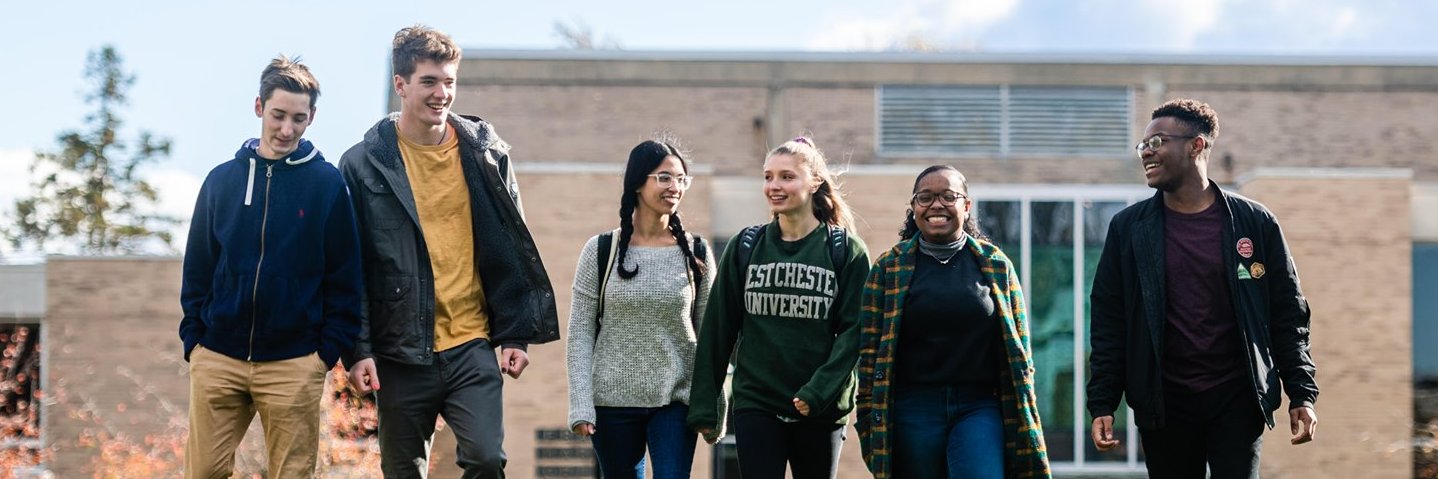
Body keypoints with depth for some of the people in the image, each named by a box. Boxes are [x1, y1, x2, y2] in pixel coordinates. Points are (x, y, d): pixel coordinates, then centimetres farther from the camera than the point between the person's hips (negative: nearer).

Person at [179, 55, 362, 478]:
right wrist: (193, 340, 4)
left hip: (294, 365, -2)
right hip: (217, 360, 2)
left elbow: (344, 278, 0)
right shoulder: (222, 180, 7)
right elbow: (197, 269, 11)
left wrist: (329, 350, -5)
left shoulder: (327, 184, 0)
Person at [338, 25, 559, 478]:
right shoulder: (365, 164, -1)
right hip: (401, 351, -1)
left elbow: (511, 250, 8)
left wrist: (516, 335, 3)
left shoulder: (485, 153, 5)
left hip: (472, 344, 1)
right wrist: (358, 349, -7)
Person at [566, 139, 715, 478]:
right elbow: (580, 334, 0)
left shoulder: (696, 253, 3)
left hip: (675, 402, 0)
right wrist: (581, 406, -8)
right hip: (613, 400, 0)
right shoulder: (601, 251, 0)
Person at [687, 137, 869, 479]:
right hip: (756, 406, 1)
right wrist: (705, 405, 3)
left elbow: (854, 331, -6)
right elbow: (718, 329, 6)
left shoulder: (846, 251, -1)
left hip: (821, 410, -1)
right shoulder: (745, 247, 5)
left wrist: (819, 391, -18)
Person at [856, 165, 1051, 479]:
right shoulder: (890, 267, 6)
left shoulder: (996, 265, 8)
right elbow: (870, 349, 5)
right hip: (913, 409, 0)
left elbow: (1019, 351, 10)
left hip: (980, 408, 0)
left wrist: (1024, 423, 6)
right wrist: (869, 420, -1)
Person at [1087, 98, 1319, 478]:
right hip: (1164, 405, 1)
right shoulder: (1129, 229, 4)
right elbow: (1109, 323, 3)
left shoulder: (1255, 223, 1)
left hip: (1237, 401, -1)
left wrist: (1302, 394, -2)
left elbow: (1288, 315, 4)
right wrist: (1102, 404, -4)